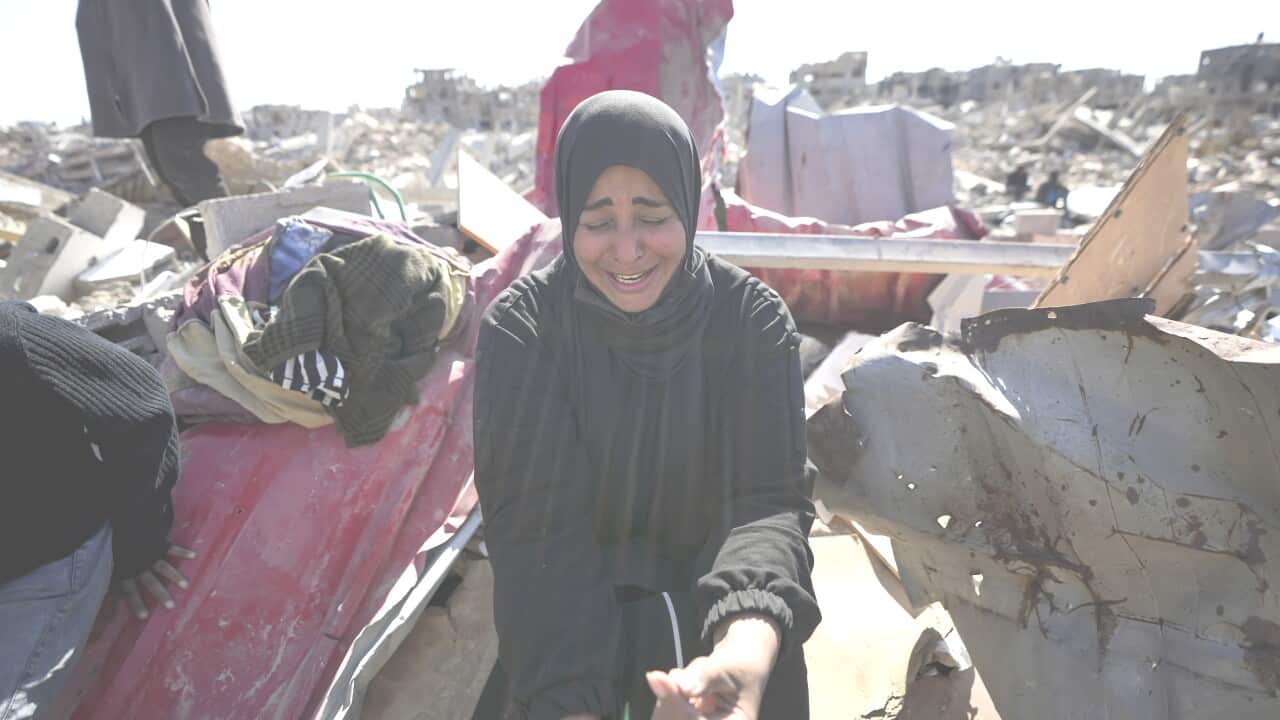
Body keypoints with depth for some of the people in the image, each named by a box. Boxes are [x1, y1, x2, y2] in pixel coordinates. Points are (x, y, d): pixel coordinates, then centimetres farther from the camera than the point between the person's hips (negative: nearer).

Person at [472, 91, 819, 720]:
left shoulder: (754, 320, -13)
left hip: (714, 593, 0)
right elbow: (538, 523, -21)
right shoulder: (519, 328, -15)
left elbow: (769, 499, -21)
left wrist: (748, 652, -42)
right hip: (573, 599, 0)